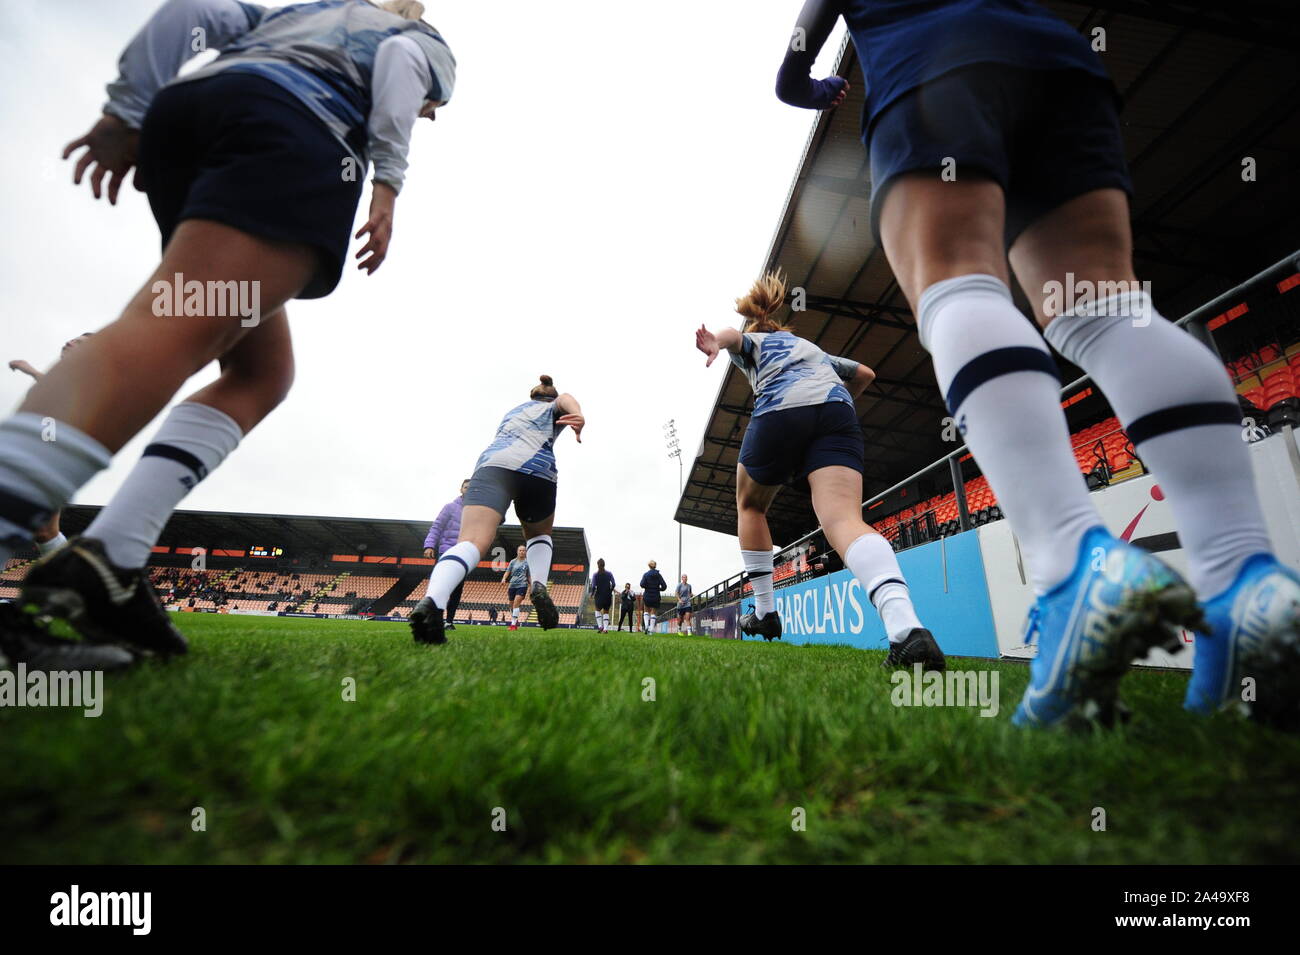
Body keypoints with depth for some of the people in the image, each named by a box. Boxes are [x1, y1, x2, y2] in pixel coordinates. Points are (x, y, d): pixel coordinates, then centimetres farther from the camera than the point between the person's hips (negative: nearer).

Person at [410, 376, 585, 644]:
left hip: (491, 463, 2)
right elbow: (566, 399, 4)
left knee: (472, 541, -20)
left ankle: (433, 602, -47)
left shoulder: (513, 411, 41)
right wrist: (578, 416, -18)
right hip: (538, 469, -2)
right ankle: (539, 586, 0)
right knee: (539, 534, 26)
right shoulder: (554, 407, 28)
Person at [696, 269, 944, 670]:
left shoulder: (751, 342, 27)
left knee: (750, 506, 22)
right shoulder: (813, 349, 41)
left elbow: (732, 335, 2)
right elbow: (865, 373, 40)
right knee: (845, 520, -17)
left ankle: (765, 611, 19)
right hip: (838, 415, 3)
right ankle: (906, 627, -44)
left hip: (779, 414, -3)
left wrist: (716, 342, -22)